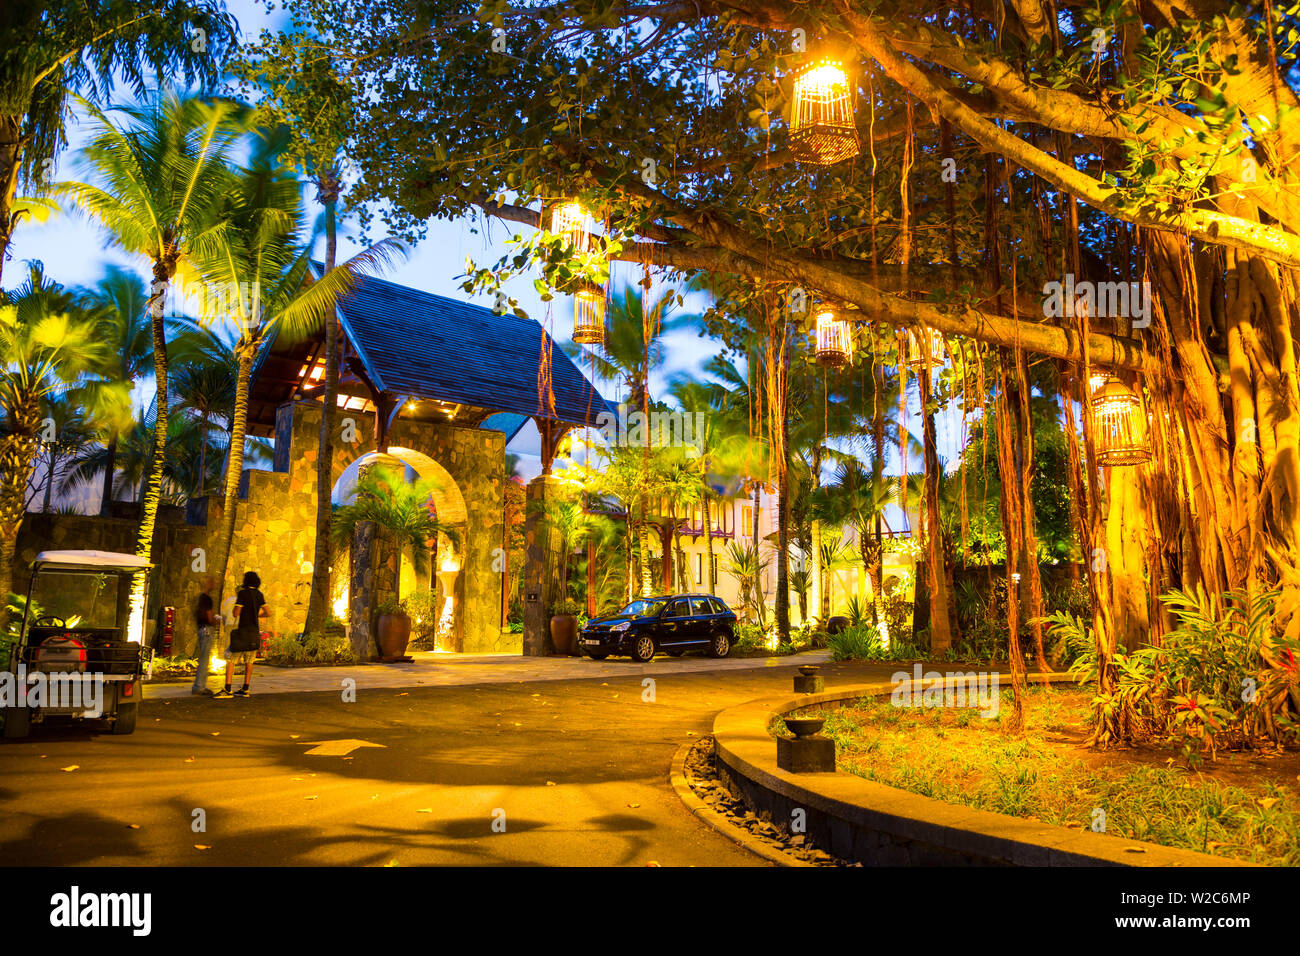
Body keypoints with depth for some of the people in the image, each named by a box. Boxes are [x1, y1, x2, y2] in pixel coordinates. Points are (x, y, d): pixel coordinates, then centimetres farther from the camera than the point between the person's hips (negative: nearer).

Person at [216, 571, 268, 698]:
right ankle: (245, 689, 9)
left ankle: (227, 690, -10)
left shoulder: (242, 593, -10)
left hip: (242, 631, -6)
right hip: (254, 632, 6)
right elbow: (268, 613, 9)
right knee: (249, 661, 8)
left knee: (230, 660, -4)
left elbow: (236, 613, -12)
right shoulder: (259, 595, 9)